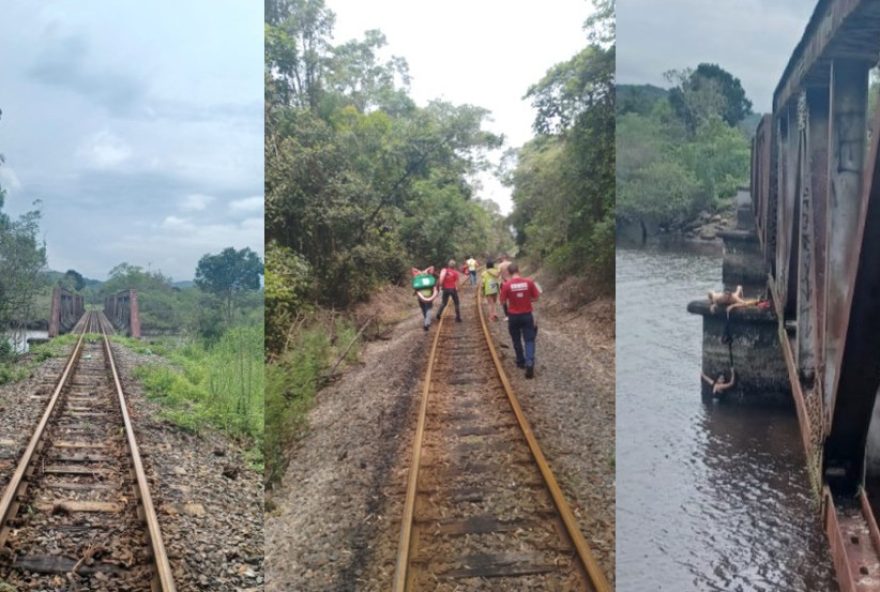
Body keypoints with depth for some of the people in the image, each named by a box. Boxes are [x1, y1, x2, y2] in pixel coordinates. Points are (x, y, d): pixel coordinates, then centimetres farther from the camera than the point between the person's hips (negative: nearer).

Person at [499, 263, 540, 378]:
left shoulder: (507, 285, -12)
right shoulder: (529, 282, -8)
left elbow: (503, 302, -5)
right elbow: (536, 298, -1)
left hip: (513, 316, 0)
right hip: (527, 315, 0)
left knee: (517, 340, 18)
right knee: (529, 340, 4)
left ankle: (521, 362, 30)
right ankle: (529, 363, -14)